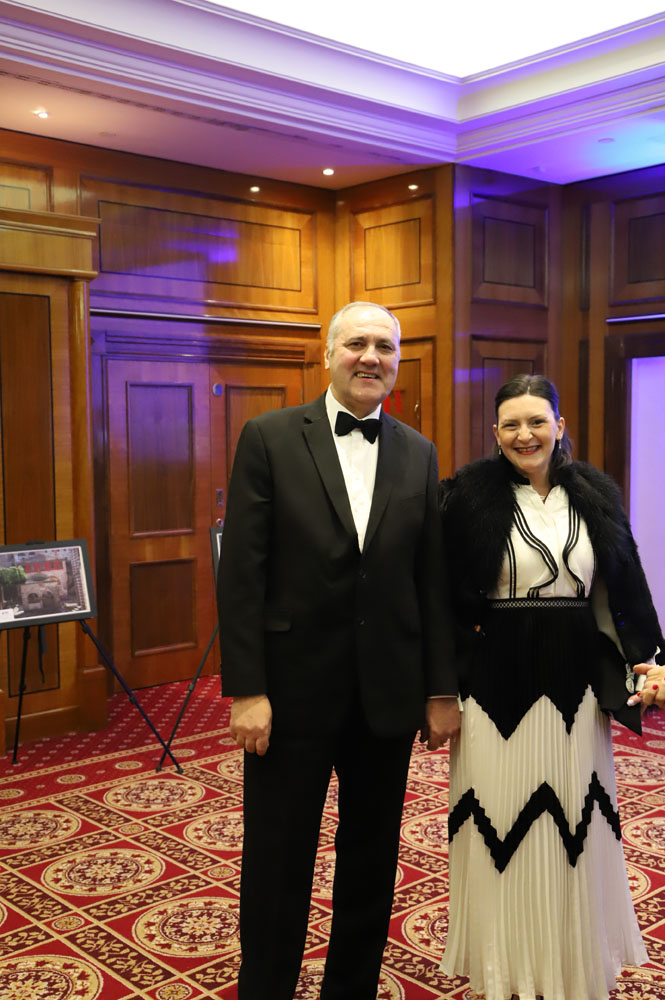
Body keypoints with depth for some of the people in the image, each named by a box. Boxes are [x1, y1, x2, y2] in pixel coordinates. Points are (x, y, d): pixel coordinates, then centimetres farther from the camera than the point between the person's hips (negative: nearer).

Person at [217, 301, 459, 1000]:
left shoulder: (418, 455, 5)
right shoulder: (269, 438, -5)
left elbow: (432, 580, 6)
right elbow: (241, 573, -8)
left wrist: (441, 690, 4)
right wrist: (244, 689, -13)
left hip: (388, 694, 3)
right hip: (293, 691, -3)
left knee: (372, 862, 16)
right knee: (277, 863, 10)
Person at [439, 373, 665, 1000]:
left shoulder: (595, 495, 4)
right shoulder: (470, 495, -6)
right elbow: (447, 596, -5)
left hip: (574, 680, 3)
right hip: (496, 680, -3)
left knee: (573, 817, 12)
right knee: (502, 815, 6)